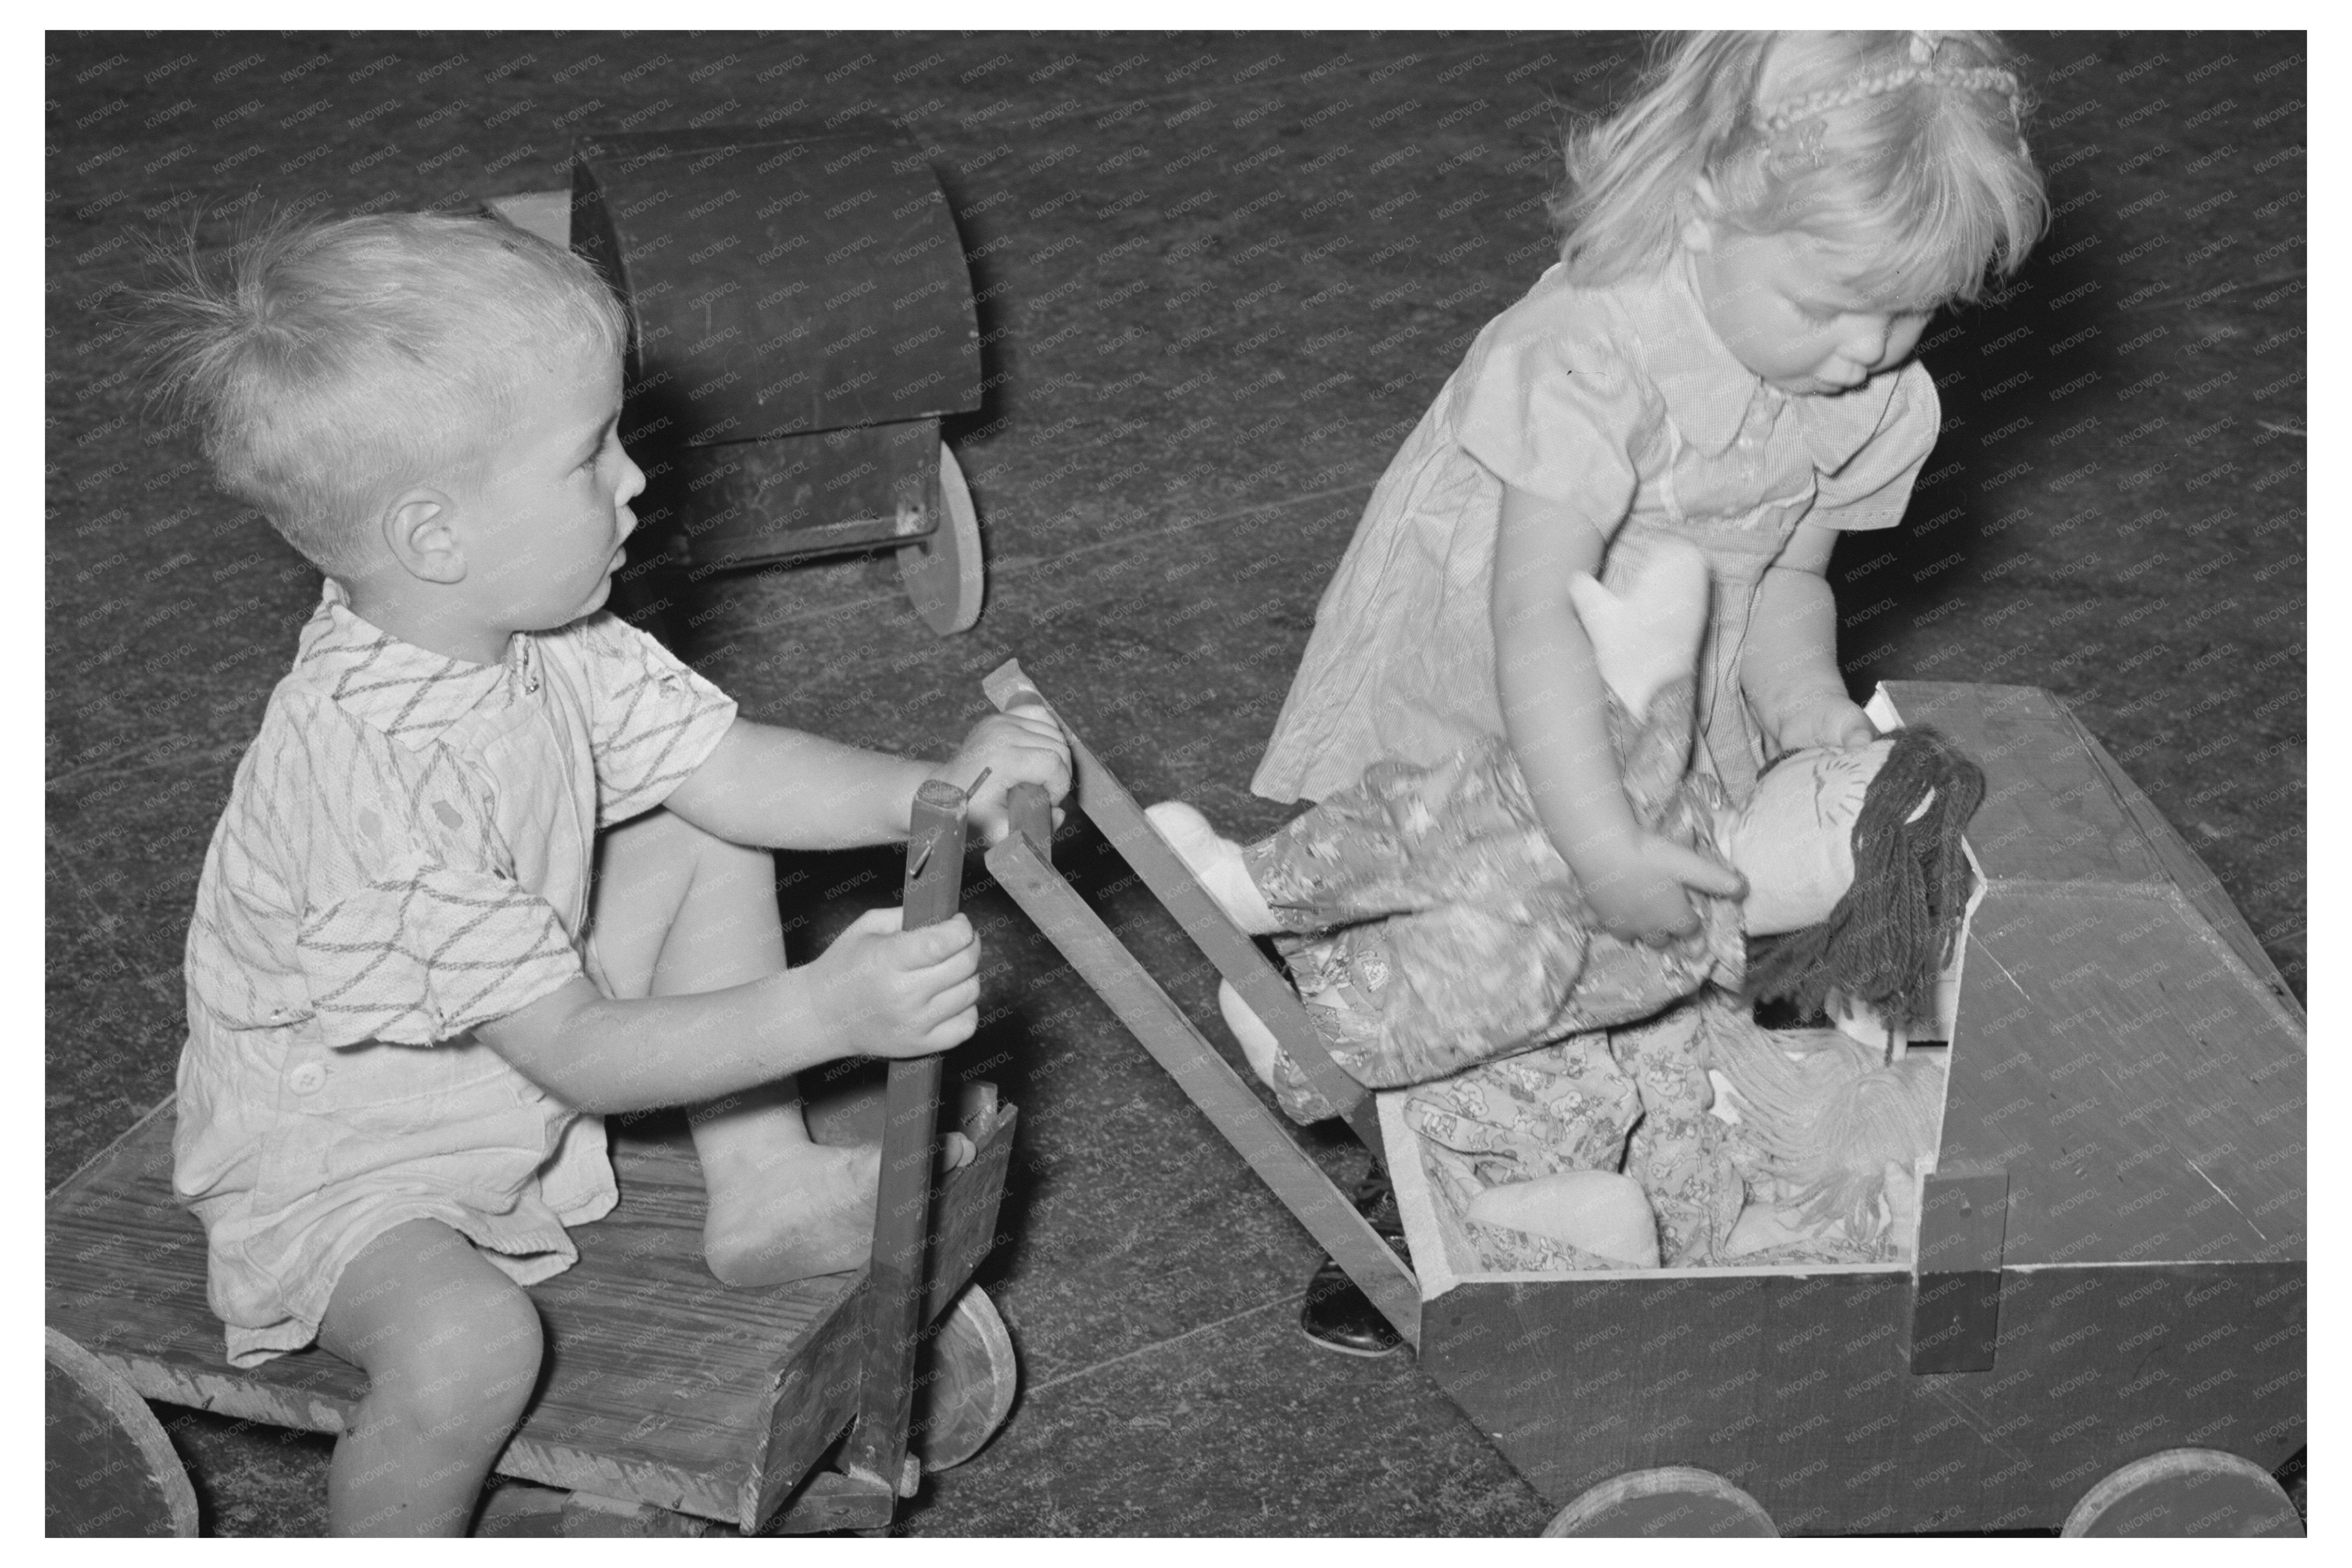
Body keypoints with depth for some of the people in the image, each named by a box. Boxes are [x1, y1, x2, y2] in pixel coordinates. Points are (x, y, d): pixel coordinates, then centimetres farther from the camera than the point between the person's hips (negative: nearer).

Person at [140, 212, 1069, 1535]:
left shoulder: (539, 637, -12)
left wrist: (935, 791, -20)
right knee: (469, 1344, -36)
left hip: (517, 1062, 9)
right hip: (340, 1168, -9)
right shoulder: (368, 778, -38)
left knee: (711, 842, 5)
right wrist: (822, 1011, -40)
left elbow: (727, 766, -4)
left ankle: (765, 1195, 12)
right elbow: (585, 1055, -34)